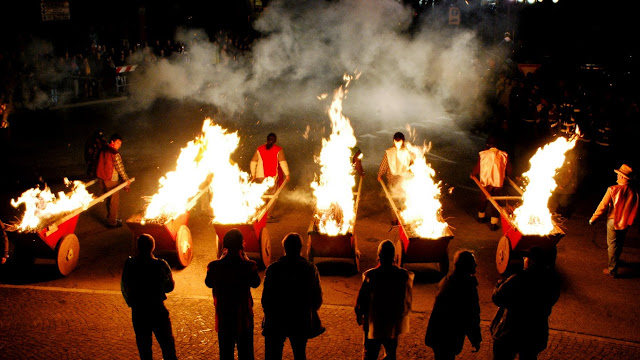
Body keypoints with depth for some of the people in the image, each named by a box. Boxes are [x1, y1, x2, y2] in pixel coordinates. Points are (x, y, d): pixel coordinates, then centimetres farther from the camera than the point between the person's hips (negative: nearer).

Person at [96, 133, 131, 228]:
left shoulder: (103, 151, 5)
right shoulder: (115, 154, -19)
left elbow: (101, 165, 13)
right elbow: (120, 168, -15)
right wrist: (126, 180, -4)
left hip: (102, 178, 8)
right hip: (111, 180, -8)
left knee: (109, 200, 21)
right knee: (114, 201, 3)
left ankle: (110, 219, 33)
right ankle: (112, 222, 10)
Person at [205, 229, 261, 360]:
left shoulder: (214, 266, -14)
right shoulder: (249, 266, -18)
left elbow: (208, 283, 6)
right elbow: (255, 283, 1)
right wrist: (245, 258, 0)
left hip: (223, 317, 1)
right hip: (244, 318, -1)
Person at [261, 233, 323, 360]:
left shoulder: (273, 269, -11)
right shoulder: (311, 268, -5)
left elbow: (266, 298, -8)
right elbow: (318, 298, 0)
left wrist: (269, 316, 7)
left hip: (276, 322, -2)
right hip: (302, 322, 2)